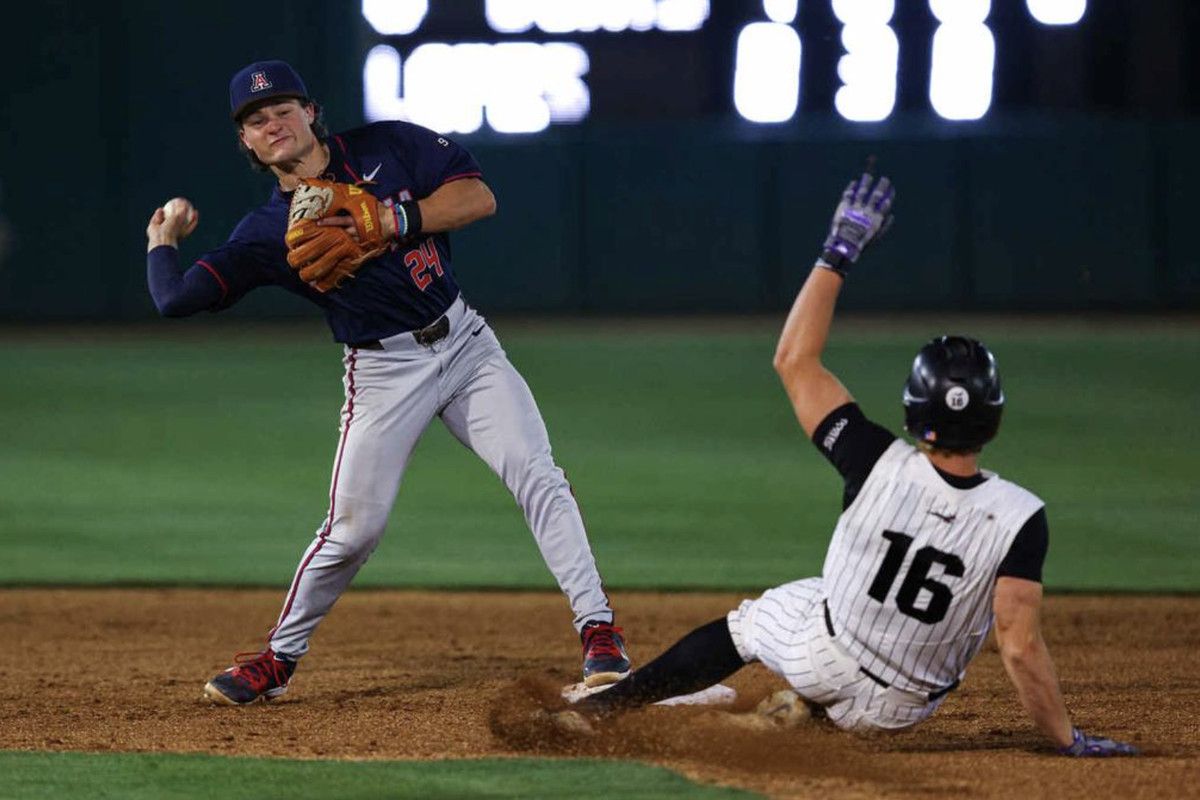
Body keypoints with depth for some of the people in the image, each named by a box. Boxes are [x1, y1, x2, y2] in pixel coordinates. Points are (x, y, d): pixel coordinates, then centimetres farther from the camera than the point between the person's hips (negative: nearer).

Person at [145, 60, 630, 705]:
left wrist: (394, 221, -18)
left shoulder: (387, 147, 1)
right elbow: (174, 298, -8)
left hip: (464, 342, 1)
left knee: (537, 477, -13)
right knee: (353, 528, -4)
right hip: (383, 372, -1)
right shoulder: (265, 233, -2)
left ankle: (598, 630, -11)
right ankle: (278, 658, 13)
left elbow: (479, 198, -8)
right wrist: (163, 238, 10)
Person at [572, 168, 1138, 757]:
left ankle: (606, 704, 31)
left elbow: (794, 360, -17)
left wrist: (840, 251, -12)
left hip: (822, 664, -1)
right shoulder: (1017, 519, -28)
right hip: (896, 711, 1)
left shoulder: (881, 467, -26)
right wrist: (1069, 742, -20)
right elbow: (1021, 647, -30)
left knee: (751, 619, 29)